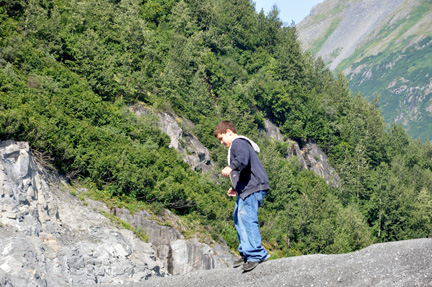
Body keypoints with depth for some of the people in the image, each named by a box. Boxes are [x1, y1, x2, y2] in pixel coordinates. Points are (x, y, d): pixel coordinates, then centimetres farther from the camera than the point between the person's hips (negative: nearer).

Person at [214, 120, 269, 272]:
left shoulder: (239, 143, -7)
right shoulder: (237, 145, 28)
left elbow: (243, 157, -31)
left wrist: (231, 167, -46)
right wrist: (236, 187, 39)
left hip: (253, 187, -12)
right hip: (246, 188, 12)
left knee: (247, 217, -19)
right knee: (239, 218, 13)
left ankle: (256, 254, -22)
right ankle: (246, 254, 18)